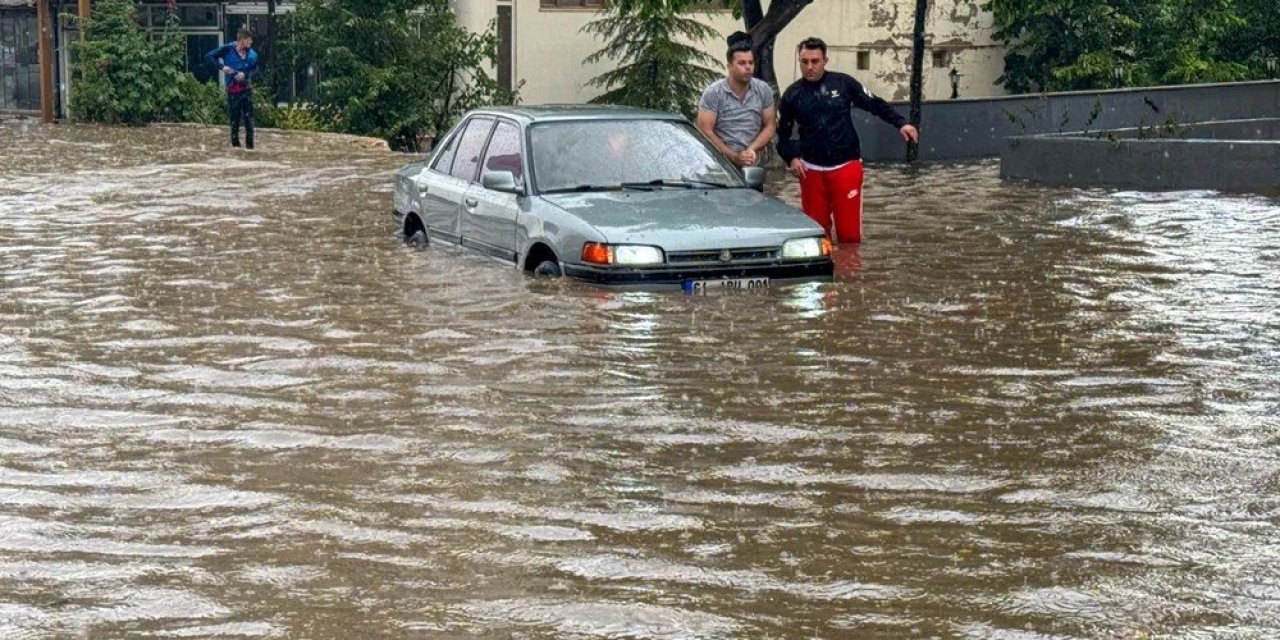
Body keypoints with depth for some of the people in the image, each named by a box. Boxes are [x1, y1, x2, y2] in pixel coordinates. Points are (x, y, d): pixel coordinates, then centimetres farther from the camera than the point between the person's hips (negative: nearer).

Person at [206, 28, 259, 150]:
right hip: (233, 89, -3)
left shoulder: (252, 54, 2)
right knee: (235, 119, 2)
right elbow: (209, 56, -4)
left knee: (249, 118, 2)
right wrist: (221, 66, -16)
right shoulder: (228, 49, -8)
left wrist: (245, 74, -11)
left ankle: (250, 146, 7)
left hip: (247, 88, 3)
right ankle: (235, 145, 11)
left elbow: (255, 70, 9)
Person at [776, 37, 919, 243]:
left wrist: (900, 123, -4)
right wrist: (791, 158, -5)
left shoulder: (843, 83, -1)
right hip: (812, 170, 2)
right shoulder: (792, 94, 4)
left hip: (846, 166, -2)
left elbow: (875, 104, 6)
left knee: (849, 231, -5)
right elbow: (783, 134, 11)